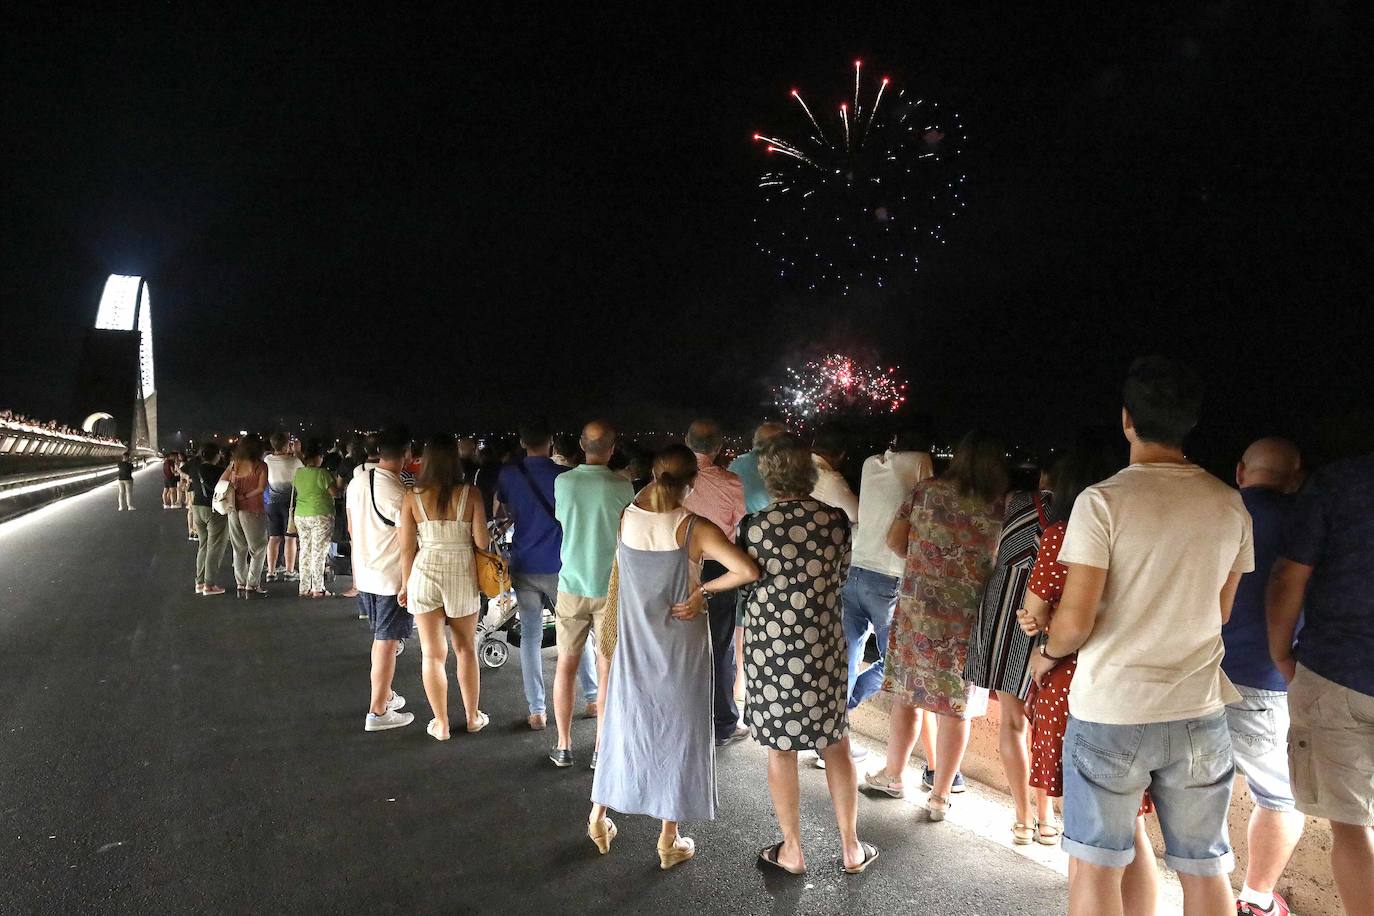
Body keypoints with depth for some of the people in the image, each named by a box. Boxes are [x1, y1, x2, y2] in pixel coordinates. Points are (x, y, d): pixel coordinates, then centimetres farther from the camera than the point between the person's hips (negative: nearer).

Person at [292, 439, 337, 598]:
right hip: (320, 516, -6)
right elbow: (334, 492, -12)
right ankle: (317, 589, 1)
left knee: (305, 551, 12)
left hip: (301, 516, 6)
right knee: (318, 552, -1)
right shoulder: (322, 473, -14)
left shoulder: (298, 472, 4)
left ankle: (304, 588, 15)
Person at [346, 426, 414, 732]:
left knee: (380, 637, 21)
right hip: (392, 578, -8)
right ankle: (377, 712, 10)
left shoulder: (356, 482, 2)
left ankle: (384, 694, 34)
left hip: (364, 574, 8)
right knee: (387, 642, 2)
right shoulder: (399, 493, -22)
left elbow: (352, 528, 13)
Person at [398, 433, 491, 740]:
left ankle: (441, 724, 20)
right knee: (466, 649, 18)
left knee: (433, 653, 11)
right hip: (462, 574, 0)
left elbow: (407, 547, -2)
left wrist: (406, 584, 11)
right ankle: (473, 717, 29)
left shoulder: (412, 497, -5)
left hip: (425, 574, 0)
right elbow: (482, 542, -8)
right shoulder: (470, 494, -9)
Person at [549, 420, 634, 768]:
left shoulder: (563, 482, -5)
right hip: (610, 587, -2)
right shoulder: (622, 487, -12)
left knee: (566, 665, 13)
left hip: (572, 585, 2)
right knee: (608, 669, 7)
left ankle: (563, 746, 19)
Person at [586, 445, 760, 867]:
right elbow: (748, 570, -28)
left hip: (634, 643, 4)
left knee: (625, 725, 21)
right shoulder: (695, 528, -20)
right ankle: (669, 840, 25)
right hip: (680, 646, -3)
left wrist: (655, 482, 11)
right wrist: (705, 590, -17)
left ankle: (599, 818, 36)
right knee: (677, 732, 12)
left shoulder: (626, 517, -9)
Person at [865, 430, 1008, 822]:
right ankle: (939, 796, 19)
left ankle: (892, 775, 30)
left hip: (917, 610, 1)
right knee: (956, 708, 9)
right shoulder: (1004, 506, -5)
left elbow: (894, 541, 1)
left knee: (906, 693, 16)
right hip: (969, 621, -1)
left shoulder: (927, 490, -1)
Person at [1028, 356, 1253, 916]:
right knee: (1205, 869, 17)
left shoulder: (1103, 500, -14)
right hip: (1199, 712, 4)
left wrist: (1047, 653, 5)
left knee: (1096, 865, 10)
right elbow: (1221, 613, 13)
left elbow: (1075, 621, -15)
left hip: (1110, 712, -4)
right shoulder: (1230, 505, 2)